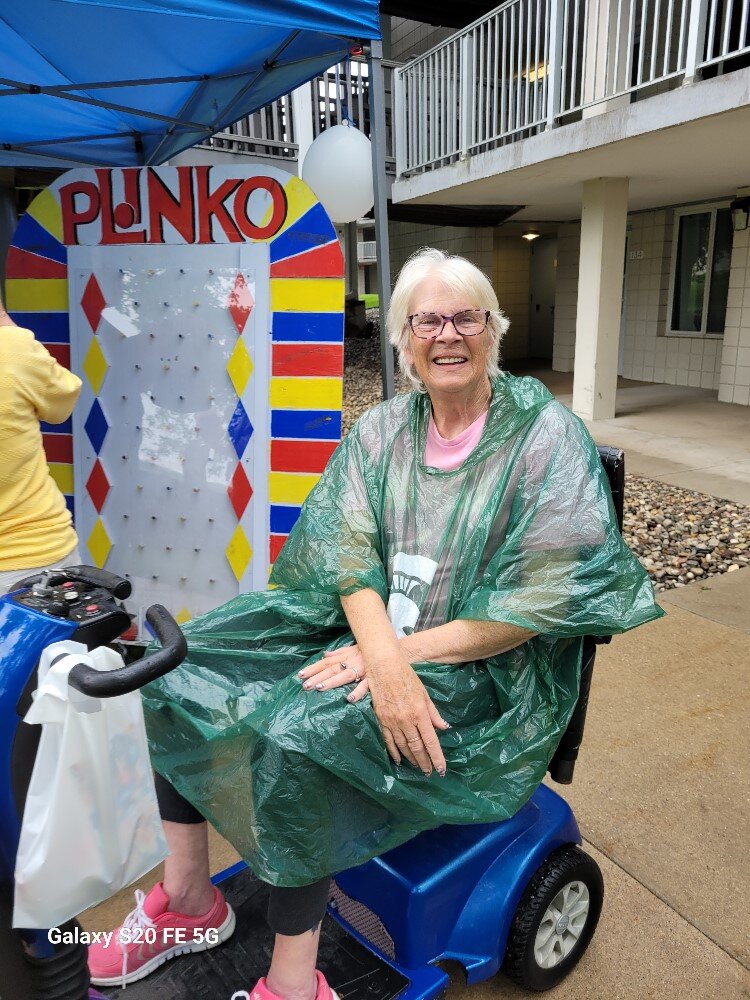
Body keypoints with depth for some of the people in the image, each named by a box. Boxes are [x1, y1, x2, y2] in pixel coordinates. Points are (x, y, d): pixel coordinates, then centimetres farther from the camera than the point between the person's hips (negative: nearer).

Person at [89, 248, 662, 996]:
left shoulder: (547, 438, -10)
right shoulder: (382, 431, 4)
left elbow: (542, 602, -16)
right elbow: (351, 554, -6)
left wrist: (398, 653, -20)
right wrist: (384, 656, -25)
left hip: (484, 670, -5)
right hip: (367, 625, 6)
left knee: (294, 730, -28)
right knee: (181, 667, -4)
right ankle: (187, 897, 11)